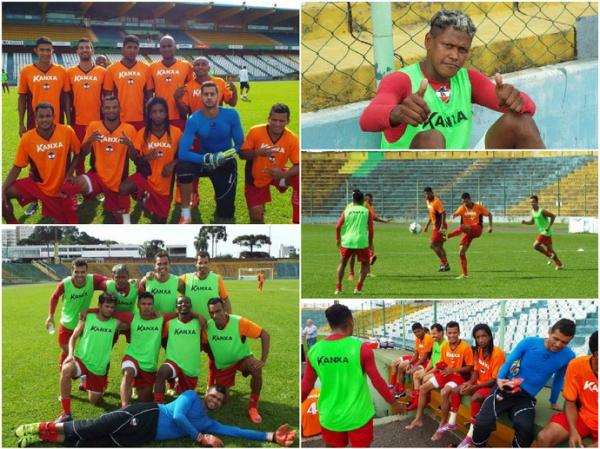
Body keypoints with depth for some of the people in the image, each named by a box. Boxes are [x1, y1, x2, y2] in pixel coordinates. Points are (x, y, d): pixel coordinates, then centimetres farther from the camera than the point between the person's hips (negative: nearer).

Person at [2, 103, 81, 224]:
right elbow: (17, 167, -9)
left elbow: (77, 154, 1)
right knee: (5, 193, -20)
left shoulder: (67, 132, -16)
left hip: (61, 187, 0)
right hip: (36, 184, 0)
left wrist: (68, 175, -10)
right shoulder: (27, 138, -15)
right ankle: (13, 226, 3)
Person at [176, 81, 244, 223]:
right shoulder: (194, 120, -20)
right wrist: (208, 159, -38)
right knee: (183, 167, -36)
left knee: (225, 215, -5)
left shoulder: (231, 115, -17)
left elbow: (240, 144, -10)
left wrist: (227, 155, -30)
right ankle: (186, 215, -18)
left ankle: (222, 194, 34)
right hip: (204, 160, 0)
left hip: (226, 164, 0)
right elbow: (182, 153, -28)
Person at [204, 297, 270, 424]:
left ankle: (253, 407, -18)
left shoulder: (239, 322, -27)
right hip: (222, 365, 3)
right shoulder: (207, 326, -17)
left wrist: (263, 360, -30)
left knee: (256, 369, -36)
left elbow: (265, 335, -23)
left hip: (242, 358, -3)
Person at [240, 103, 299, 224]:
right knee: (256, 217, -5)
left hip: (278, 174, 1)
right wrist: (258, 153, -36)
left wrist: (283, 174, -41)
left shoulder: (292, 139, -21)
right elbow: (242, 154, -15)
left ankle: (297, 224, -17)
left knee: (299, 180, -29)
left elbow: (298, 165, -21)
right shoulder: (255, 132, -22)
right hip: (256, 178, -1)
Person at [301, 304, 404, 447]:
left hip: (330, 417, 3)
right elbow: (377, 381, -8)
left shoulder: (314, 351, -4)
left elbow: (306, 387, 3)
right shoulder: (360, 348, -13)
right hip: (358, 416, -3)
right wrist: (393, 402, 7)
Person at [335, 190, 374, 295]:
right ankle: (358, 287, 5)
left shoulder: (347, 210, 6)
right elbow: (370, 229, 1)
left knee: (342, 263, 20)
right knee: (365, 264, 18)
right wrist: (370, 244, 11)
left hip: (347, 241, 1)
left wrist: (338, 240, 12)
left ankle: (338, 288, 10)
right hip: (361, 242, -1)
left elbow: (338, 226, 0)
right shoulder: (366, 211, 4)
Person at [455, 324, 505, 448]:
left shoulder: (497, 354, -24)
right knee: (456, 390, 2)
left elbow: (495, 380, -23)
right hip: (479, 384, 9)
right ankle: (452, 423, 12)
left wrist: (474, 387, -27)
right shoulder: (479, 351, 1)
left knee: (475, 398, -33)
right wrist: (470, 382, -12)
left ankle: (471, 436, -28)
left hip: (493, 387, -9)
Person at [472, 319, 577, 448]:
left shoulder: (568, 356, -4)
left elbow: (559, 379, 13)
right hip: (506, 389, 0)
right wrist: (500, 379, -18)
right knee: (483, 423, -25)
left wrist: (553, 402, 25)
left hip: (526, 397, 1)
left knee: (526, 429, -33)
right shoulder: (529, 342, -6)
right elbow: (508, 362, 1)